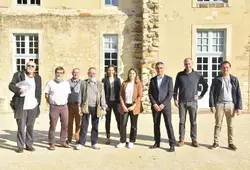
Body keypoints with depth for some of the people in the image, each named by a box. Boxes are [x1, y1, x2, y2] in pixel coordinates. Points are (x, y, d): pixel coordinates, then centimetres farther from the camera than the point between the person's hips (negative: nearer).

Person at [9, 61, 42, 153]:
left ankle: (29, 145, 18)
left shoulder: (38, 77, 11)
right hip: (21, 106, -2)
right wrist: (18, 89, -21)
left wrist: (38, 102, 7)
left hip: (33, 106, 2)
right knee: (21, 127, 0)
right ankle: (20, 146, 9)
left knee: (30, 126, 8)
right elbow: (11, 85, -1)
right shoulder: (18, 75, 4)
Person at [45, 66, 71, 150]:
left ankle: (63, 142, 17)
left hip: (64, 106, 3)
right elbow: (46, 95, 8)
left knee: (65, 125, 6)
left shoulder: (66, 83, 10)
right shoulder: (50, 83, 3)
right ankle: (51, 143, 9)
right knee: (52, 125, 1)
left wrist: (65, 102, 7)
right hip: (54, 107, -2)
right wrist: (51, 102, 2)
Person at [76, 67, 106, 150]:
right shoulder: (83, 83, 4)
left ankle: (94, 143, 19)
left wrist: (103, 108, 0)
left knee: (95, 126, 9)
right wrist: (80, 107, 1)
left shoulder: (100, 84, 6)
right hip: (86, 107, -1)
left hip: (96, 108, 1)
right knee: (84, 126, 4)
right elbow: (81, 95, 5)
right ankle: (81, 143, 14)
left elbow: (102, 96, 6)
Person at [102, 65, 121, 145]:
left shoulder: (117, 80, 8)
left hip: (116, 101, 0)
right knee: (108, 120, 7)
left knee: (119, 119, -2)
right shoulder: (104, 80, 4)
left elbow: (120, 90, 6)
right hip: (107, 102, 0)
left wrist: (120, 101, -2)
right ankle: (108, 138, 16)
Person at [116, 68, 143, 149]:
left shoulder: (138, 84, 1)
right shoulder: (124, 83, 8)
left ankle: (131, 142, 19)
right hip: (124, 106, 2)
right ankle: (122, 141, 12)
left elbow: (140, 96, -5)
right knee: (123, 124, 0)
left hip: (134, 107, -2)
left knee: (133, 125, 6)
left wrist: (134, 106, -13)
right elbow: (121, 95, 5)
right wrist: (123, 105, -6)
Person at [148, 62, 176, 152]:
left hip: (165, 105, -3)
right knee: (156, 125, 7)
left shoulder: (169, 79, -1)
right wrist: (154, 104, -8)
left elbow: (170, 93, -6)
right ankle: (157, 142, 18)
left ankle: (172, 144, 3)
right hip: (155, 105, 3)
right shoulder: (152, 80, 8)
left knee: (168, 124, -4)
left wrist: (163, 104, -14)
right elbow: (150, 93, 5)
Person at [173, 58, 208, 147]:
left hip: (193, 102, 0)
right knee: (182, 121, 5)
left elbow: (205, 86, 11)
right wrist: (175, 99, 0)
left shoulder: (197, 75, 0)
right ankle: (181, 140, 14)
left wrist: (201, 96, 5)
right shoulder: (180, 75, 2)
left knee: (193, 122, 5)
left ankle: (194, 140, 16)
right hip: (182, 102, 0)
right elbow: (176, 88, 6)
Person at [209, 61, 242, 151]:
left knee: (230, 126, 8)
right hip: (219, 104, -1)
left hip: (231, 105, 1)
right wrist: (212, 105, -9)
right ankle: (216, 142, 14)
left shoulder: (234, 79, 4)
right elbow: (211, 93, -1)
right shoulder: (216, 79, 0)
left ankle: (231, 143, 19)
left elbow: (238, 94, 3)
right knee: (218, 125, 5)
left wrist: (239, 107, -3)